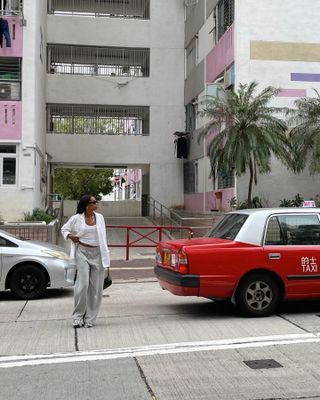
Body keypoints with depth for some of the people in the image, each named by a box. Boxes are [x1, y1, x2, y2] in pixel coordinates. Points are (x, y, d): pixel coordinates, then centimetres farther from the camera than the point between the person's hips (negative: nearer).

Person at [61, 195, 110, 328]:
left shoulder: (100, 217, 10)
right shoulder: (76, 218, 1)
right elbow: (64, 229, 16)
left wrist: (106, 258, 11)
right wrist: (69, 236, -7)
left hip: (97, 253, 3)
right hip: (82, 253, -3)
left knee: (96, 287, 2)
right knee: (83, 284, -10)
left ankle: (90, 318, 12)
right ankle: (78, 316, 5)